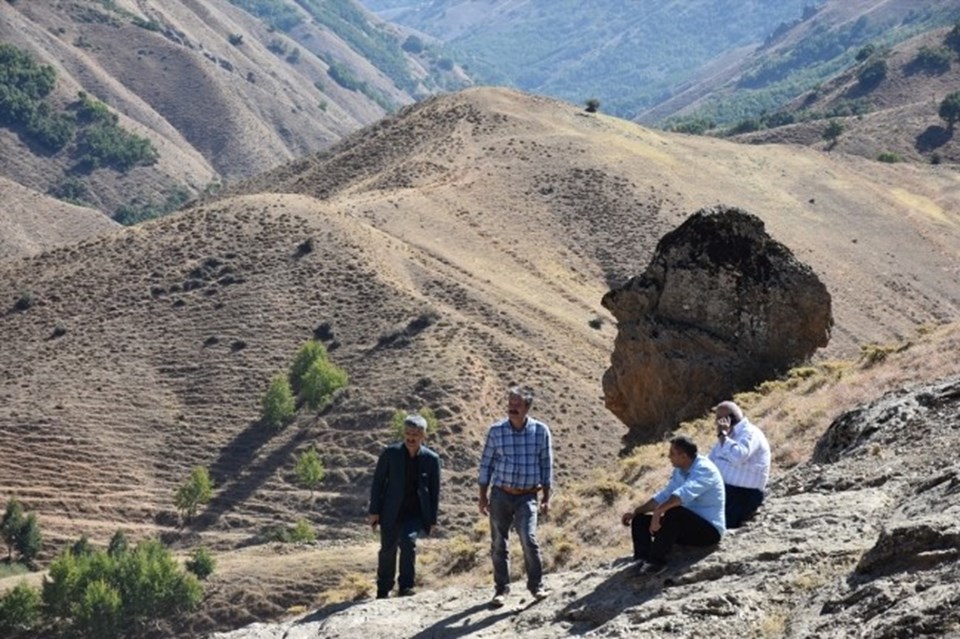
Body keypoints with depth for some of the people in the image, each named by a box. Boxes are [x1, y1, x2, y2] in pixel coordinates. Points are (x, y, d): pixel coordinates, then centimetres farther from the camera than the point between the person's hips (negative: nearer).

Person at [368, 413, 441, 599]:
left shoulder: (431, 459, -3)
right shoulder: (390, 453, -4)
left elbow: (434, 491, 3)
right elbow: (378, 482, 1)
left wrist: (432, 519, 2)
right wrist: (374, 511, -3)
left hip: (416, 512, -1)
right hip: (392, 512, 1)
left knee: (408, 541, -24)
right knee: (388, 550, 8)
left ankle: (406, 586, -14)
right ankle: (383, 591, 26)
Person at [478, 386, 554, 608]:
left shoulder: (540, 431, -2)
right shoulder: (496, 431, -2)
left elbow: (546, 465, 5)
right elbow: (486, 464, 5)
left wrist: (546, 497, 4)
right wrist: (483, 496, 4)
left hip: (527, 496, -2)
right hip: (500, 494, 2)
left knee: (528, 538, -17)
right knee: (498, 544, 4)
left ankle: (537, 585, -1)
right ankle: (501, 589, 17)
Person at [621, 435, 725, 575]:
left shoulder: (704, 469, -19)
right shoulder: (679, 471, 9)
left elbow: (685, 494, -36)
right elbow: (663, 496, 15)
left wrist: (658, 511, -44)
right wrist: (635, 511, 5)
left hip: (709, 530, -9)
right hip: (687, 527, 9)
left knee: (674, 512, -37)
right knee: (640, 520, 0)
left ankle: (656, 561, -34)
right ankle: (642, 559, -25)